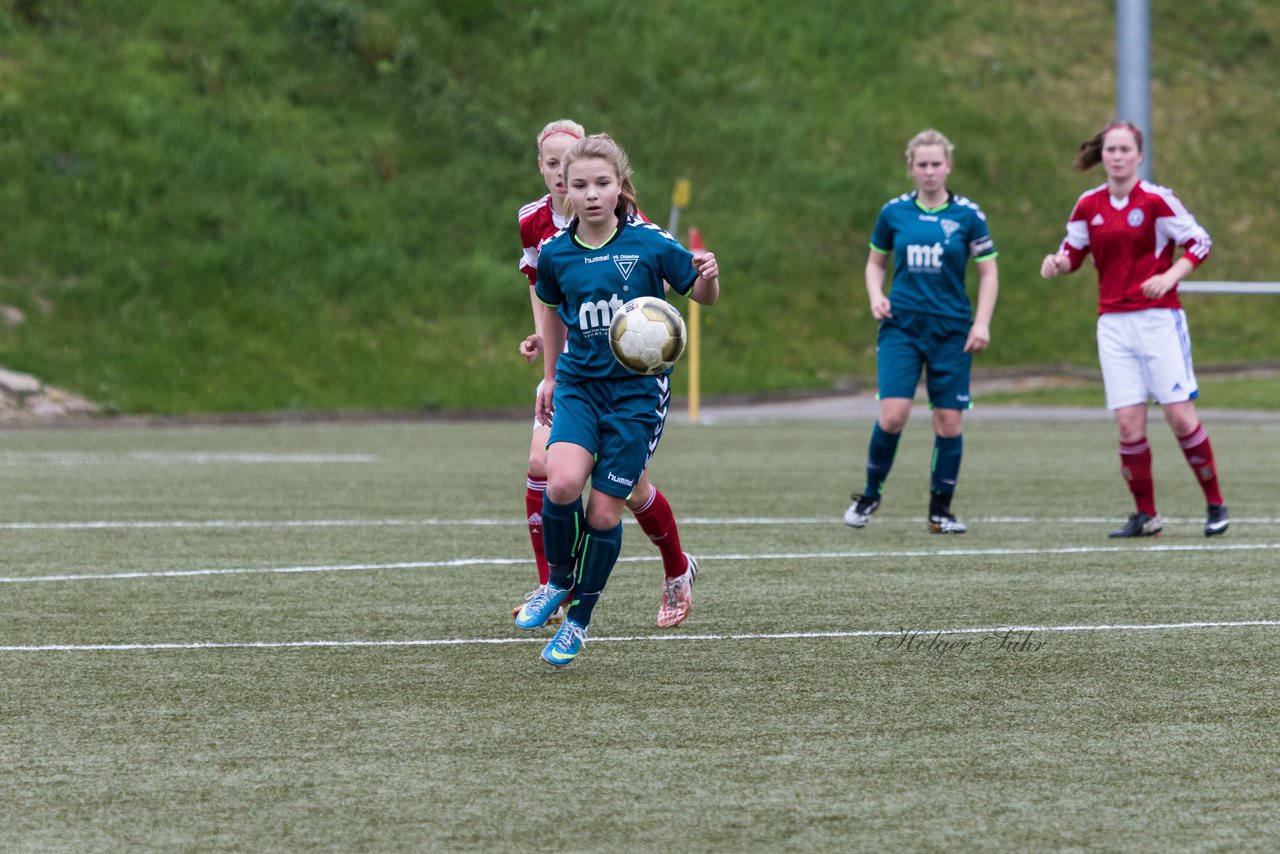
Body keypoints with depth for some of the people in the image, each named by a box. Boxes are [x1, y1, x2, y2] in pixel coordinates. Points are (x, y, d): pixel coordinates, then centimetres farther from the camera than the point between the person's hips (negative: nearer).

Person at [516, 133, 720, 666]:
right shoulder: (556, 253, -1)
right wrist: (550, 376, 24)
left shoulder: (650, 243, -9)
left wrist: (707, 276, -21)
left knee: (604, 511, -1)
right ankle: (557, 582, 4)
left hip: (638, 388, -2)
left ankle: (579, 620, 18)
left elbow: (703, 296, 2)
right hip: (579, 384, 2)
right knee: (562, 484, -23)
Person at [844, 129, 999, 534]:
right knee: (893, 413, -13)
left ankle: (940, 509, 13)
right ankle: (870, 494, 7)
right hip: (901, 325, 0)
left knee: (949, 421, 0)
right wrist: (876, 296, -2)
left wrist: (982, 323, -5)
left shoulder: (967, 214, -1)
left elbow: (988, 272, 4)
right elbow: (875, 261, 17)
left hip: (952, 331, 0)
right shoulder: (893, 212, 4)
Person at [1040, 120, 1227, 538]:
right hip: (1114, 325, 3)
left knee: (1179, 415, -7)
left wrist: (1168, 278, -18)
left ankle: (1215, 504, 7)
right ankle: (1145, 515, 8)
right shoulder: (1088, 205, 5)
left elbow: (1200, 242, -4)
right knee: (1129, 423, -4)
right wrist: (1057, 263, -7)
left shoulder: (1156, 200, -7)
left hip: (1159, 319, -3)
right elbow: (1073, 252, 16)